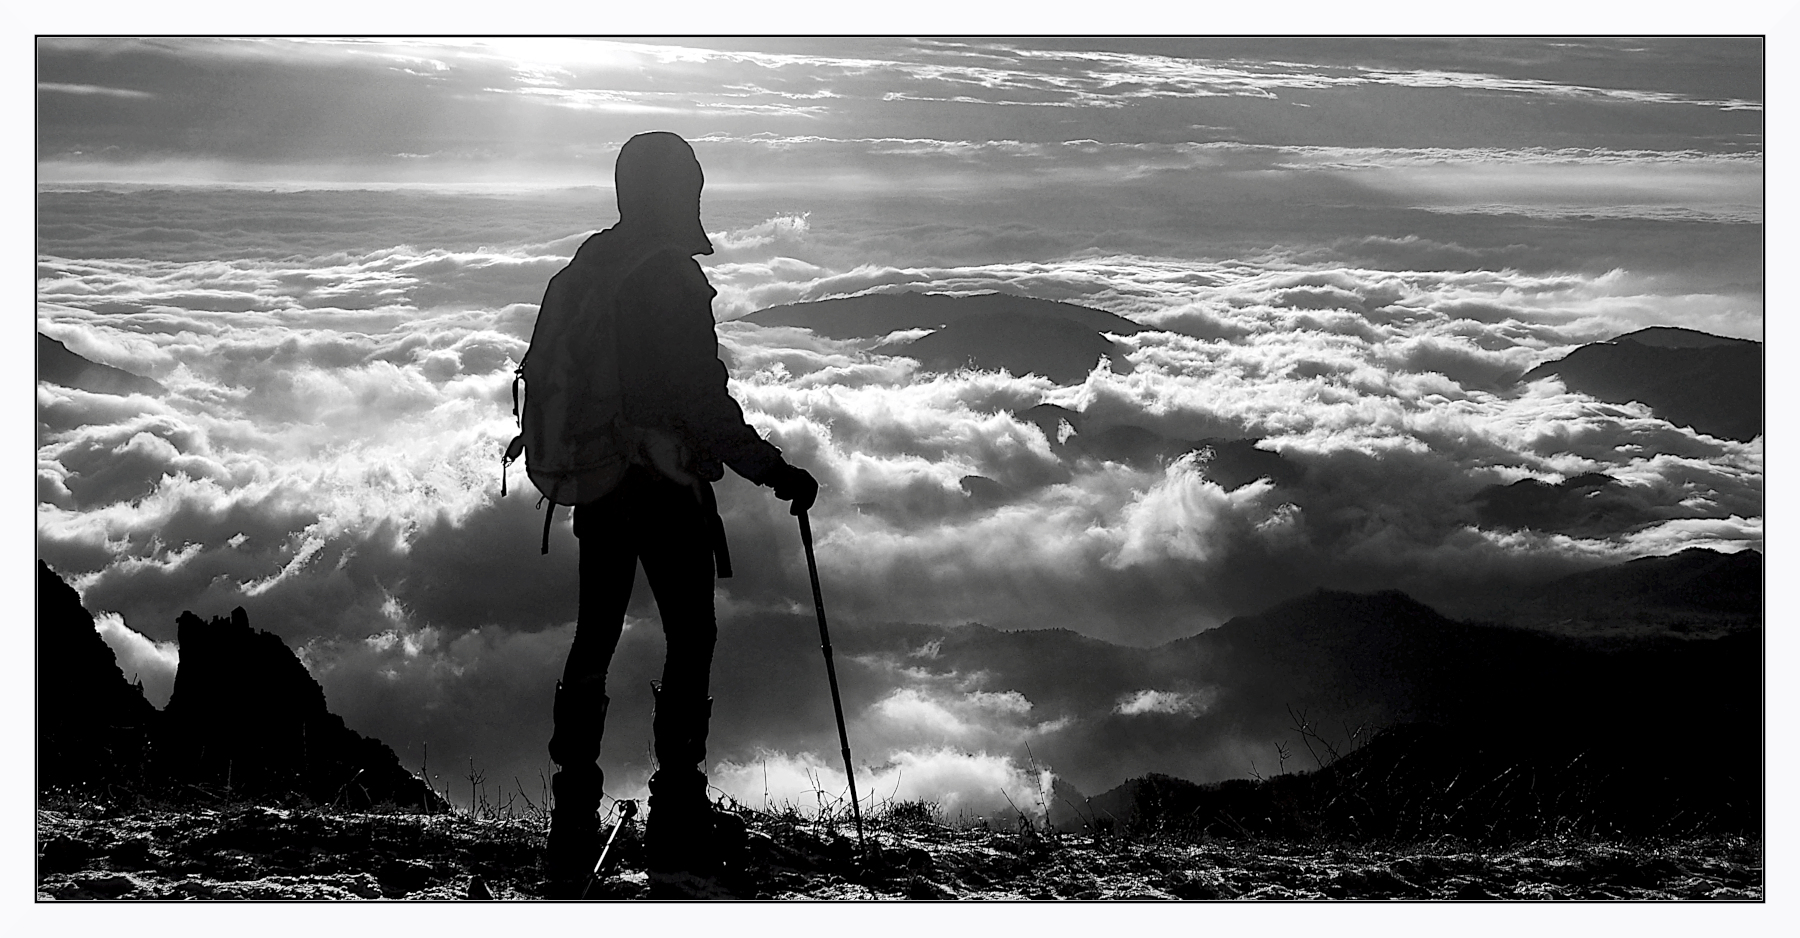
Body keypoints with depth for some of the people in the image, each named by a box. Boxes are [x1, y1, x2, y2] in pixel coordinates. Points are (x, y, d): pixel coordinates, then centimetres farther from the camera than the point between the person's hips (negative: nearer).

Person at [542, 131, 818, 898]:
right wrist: (771, 469, -13)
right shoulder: (673, 277, -15)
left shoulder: (587, 265, 8)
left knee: (593, 641, 11)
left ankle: (571, 843, 11)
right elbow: (704, 402, -19)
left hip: (596, 484, 7)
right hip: (665, 485, -7)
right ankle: (676, 833, -3)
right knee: (689, 640, 2)